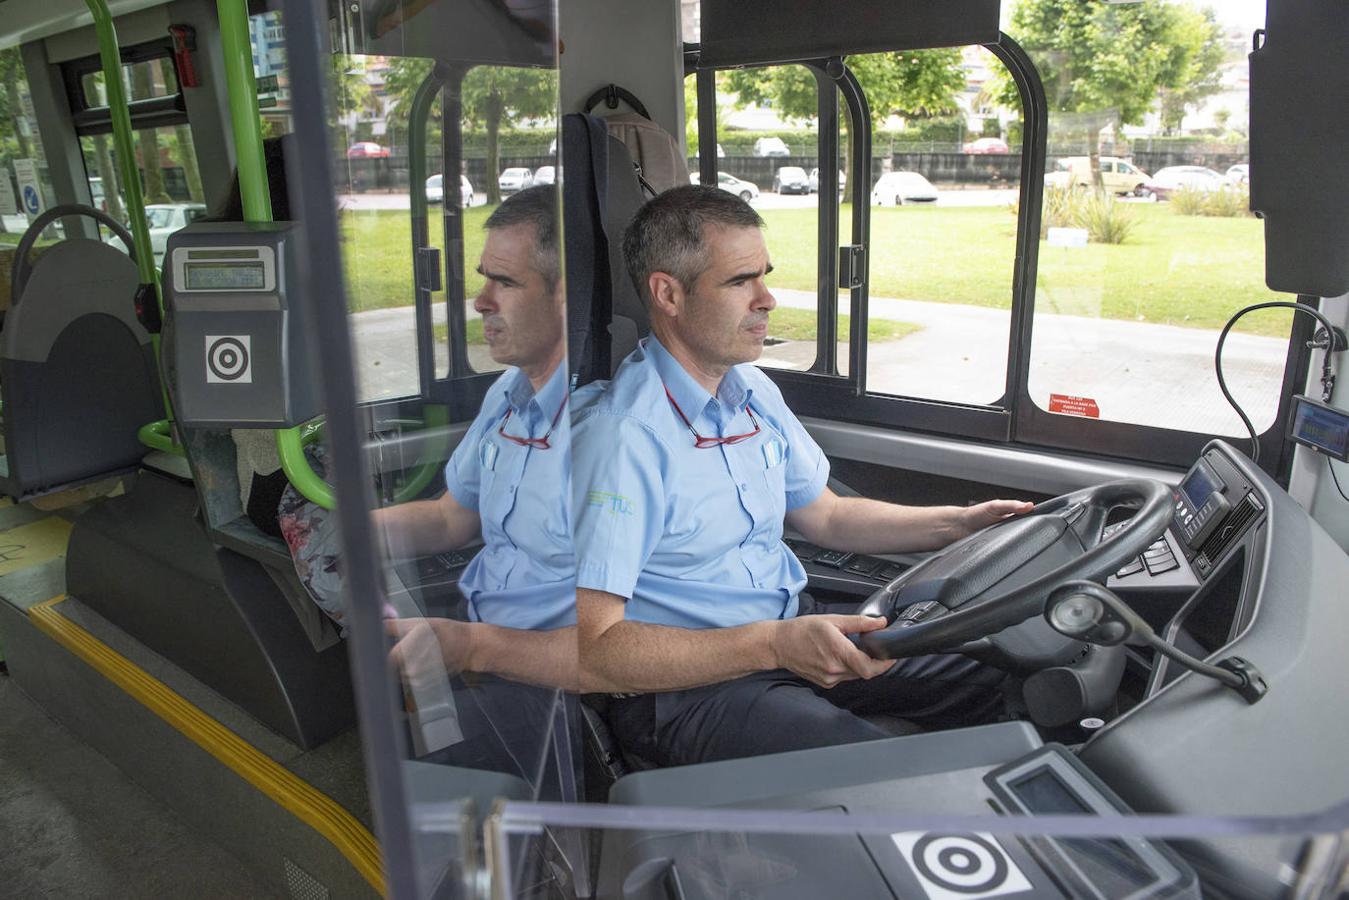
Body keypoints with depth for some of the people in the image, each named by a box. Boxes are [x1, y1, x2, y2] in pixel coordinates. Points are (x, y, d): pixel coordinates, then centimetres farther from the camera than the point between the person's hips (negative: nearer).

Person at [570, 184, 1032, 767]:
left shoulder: (753, 392, 8)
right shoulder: (623, 435, -22)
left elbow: (823, 516, 20)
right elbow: (586, 653, -25)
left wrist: (961, 524, 8)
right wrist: (774, 645, -31)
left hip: (793, 631, 8)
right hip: (684, 684, -8)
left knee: (994, 681, 1)